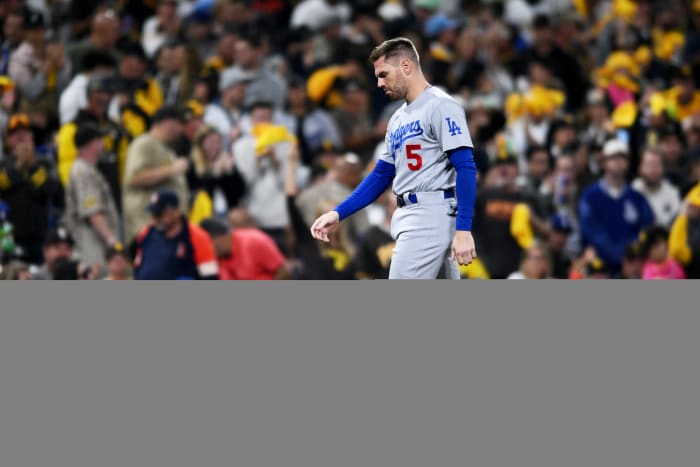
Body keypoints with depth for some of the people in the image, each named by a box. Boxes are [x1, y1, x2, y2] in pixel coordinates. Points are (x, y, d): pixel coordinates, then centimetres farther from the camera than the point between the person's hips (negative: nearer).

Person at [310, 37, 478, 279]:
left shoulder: (440, 106, -9)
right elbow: (381, 175, 23)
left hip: (431, 215, -9)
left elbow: (465, 168, -16)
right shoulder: (399, 118, 19)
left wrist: (463, 230, -22)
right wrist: (338, 213, 14)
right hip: (408, 218, 9)